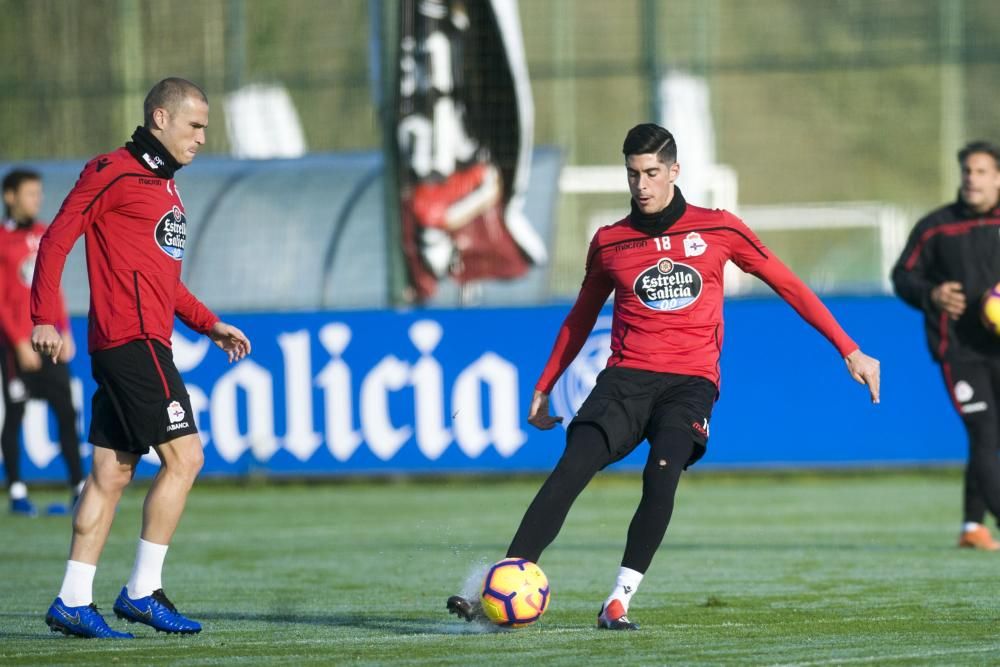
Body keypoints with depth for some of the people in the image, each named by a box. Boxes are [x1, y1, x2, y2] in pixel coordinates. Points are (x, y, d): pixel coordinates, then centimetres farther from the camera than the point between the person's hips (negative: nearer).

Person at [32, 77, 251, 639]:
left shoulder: (165, 187, 22)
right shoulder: (114, 173, -6)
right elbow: (57, 240, -10)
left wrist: (210, 324, 22)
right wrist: (46, 318, -20)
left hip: (145, 344, 9)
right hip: (132, 340, -9)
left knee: (113, 472, 8)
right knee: (184, 457, -11)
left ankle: (74, 601, 9)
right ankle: (143, 591, -7)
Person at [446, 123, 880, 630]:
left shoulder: (718, 230, 6)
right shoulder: (610, 243, 11)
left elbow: (788, 287, 12)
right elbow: (581, 318, 26)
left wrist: (850, 351, 9)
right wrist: (544, 387, 24)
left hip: (690, 381, -1)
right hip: (627, 377, 1)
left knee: (662, 475, -29)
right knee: (570, 469, -22)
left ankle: (619, 601, -23)